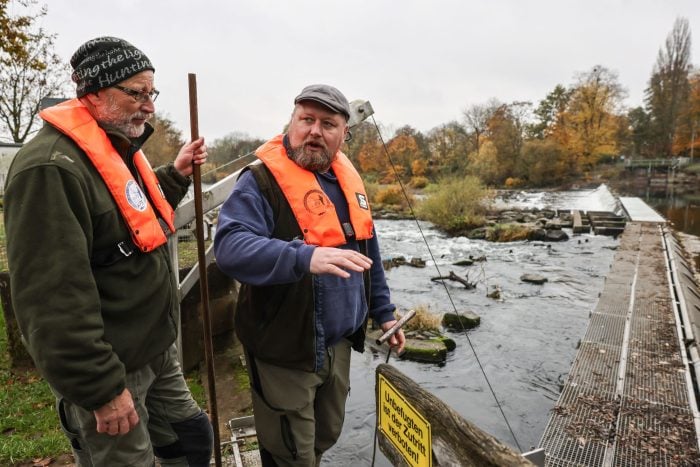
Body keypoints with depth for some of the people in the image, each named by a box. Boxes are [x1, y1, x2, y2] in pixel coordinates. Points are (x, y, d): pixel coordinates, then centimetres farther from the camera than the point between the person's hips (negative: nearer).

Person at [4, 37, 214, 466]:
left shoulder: (120, 149, 9)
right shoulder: (53, 168, -23)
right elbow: (54, 299, -27)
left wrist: (177, 174, 10)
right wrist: (102, 389, -23)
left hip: (158, 350, 9)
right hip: (110, 369, -9)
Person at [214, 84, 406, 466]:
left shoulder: (347, 179, 7)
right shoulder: (262, 181, -15)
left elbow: (367, 253, 14)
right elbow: (230, 247, -30)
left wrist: (383, 312, 14)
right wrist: (305, 257, -44)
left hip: (338, 343, 7)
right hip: (284, 348, -6)